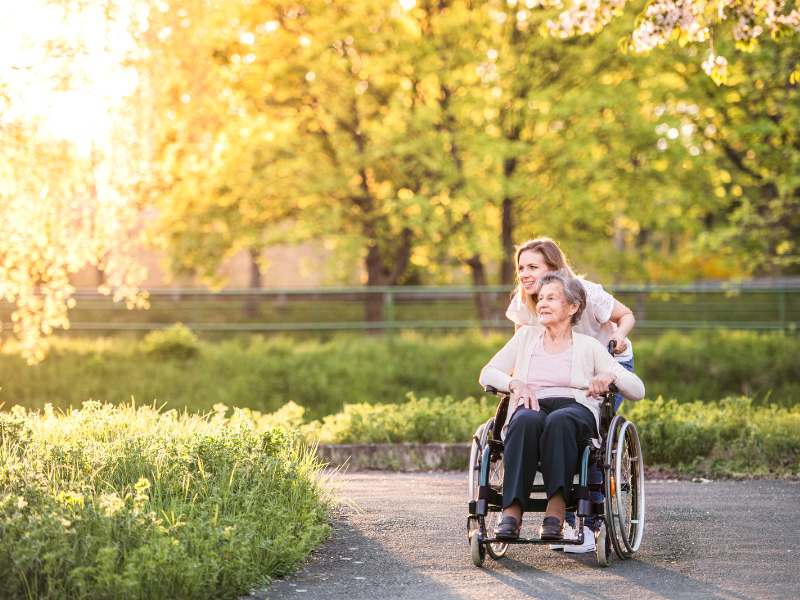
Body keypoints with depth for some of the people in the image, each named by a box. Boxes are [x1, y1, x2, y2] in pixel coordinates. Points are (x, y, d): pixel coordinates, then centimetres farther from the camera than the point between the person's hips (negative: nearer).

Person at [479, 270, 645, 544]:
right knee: (526, 420, -38)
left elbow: (638, 390, 11)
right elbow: (487, 373, 17)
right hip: (532, 408, 1)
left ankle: (556, 509, -47)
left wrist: (611, 375, -11)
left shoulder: (588, 346, 17)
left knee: (559, 420, -40)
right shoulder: (526, 337, 25)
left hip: (577, 411, -1)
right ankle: (511, 511, -46)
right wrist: (515, 383, -5)